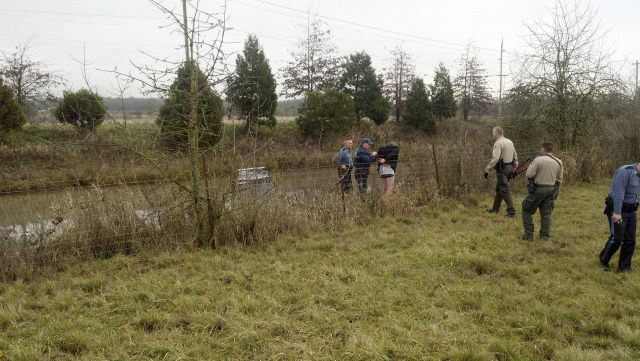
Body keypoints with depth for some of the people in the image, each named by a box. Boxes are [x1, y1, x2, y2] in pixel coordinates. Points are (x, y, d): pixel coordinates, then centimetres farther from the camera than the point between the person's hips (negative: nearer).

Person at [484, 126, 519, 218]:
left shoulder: (498, 143, -16)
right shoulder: (510, 142, 11)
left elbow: (495, 159, -25)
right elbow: (515, 156, 16)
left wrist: (487, 170, -21)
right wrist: (514, 168, 24)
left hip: (501, 169, -9)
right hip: (509, 168, 9)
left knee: (504, 190, -6)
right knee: (498, 189, 19)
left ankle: (511, 212, -8)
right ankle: (495, 208, 30)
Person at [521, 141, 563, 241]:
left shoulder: (538, 160, -15)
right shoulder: (558, 162, 5)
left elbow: (529, 174, -15)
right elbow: (559, 179, 11)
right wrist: (556, 192, 21)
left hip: (538, 189, -5)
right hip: (551, 190, 5)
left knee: (527, 210, 9)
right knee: (546, 213, 12)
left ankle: (529, 234, 6)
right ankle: (545, 235, 13)